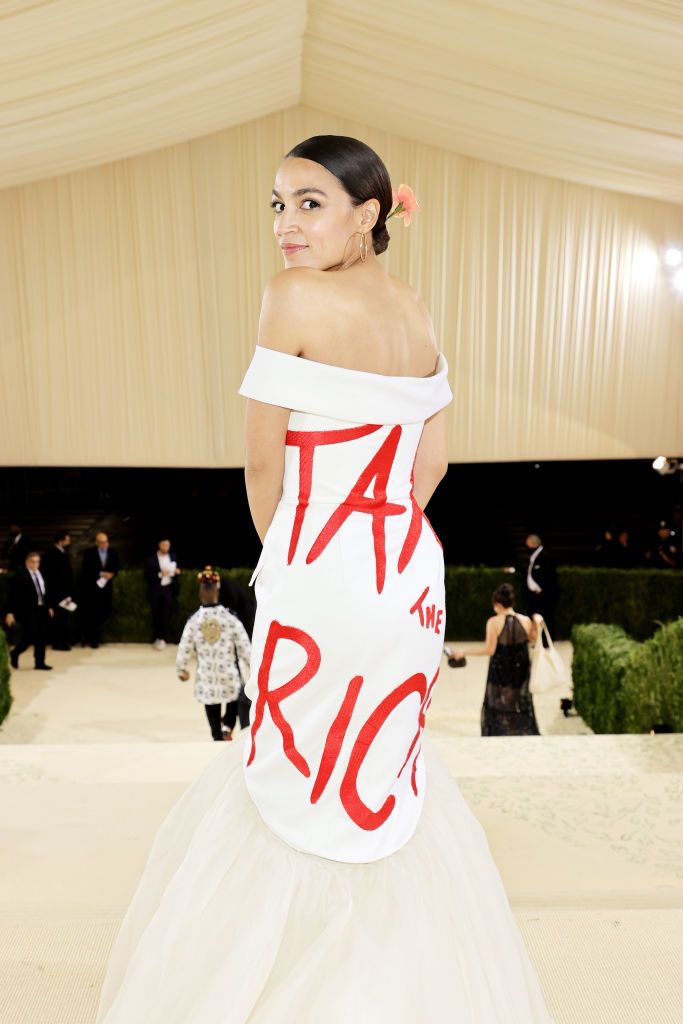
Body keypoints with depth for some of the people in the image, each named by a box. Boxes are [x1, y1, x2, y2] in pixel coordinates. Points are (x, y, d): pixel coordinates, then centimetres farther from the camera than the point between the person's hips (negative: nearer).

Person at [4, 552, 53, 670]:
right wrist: (10, 612, -15)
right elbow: (13, 595, -11)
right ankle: (15, 653, 23)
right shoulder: (19, 575, -9)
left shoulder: (41, 574, 11)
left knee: (42, 637, 6)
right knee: (29, 637, -5)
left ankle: (40, 662, 15)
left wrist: (49, 607, 18)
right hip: (27, 611, -6)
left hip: (42, 609, 6)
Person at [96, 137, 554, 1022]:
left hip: (324, 579, -7)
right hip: (410, 572, 8)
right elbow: (432, 459, 11)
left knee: (299, 777, 15)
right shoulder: (417, 313, 8)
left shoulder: (295, 297, -13)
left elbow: (263, 464, -10)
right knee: (386, 766, 26)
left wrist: (278, 552, 6)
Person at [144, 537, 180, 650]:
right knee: (156, 614, 7)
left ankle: (163, 638, 4)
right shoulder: (151, 559, -4)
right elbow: (147, 576, -8)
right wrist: (160, 574, -20)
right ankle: (157, 637, 20)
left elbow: (176, 570, 15)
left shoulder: (173, 557, 5)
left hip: (168, 589, 1)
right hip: (156, 590, -1)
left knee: (166, 614, -2)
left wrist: (176, 571, -7)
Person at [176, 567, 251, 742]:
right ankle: (228, 729, 4)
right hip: (230, 677, -1)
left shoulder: (193, 621, -8)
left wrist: (182, 670, 17)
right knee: (235, 701, 26)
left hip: (207, 680, 1)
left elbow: (184, 650, -1)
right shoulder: (231, 618, -13)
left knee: (214, 717, 16)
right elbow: (245, 649, -10)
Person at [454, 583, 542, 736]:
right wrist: (537, 623, 17)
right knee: (520, 708, 17)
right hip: (520, 672, 3)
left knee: (497, 709, 13)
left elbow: (489, 650, -19)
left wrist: (464, 653, -11)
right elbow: (535, 640, 7)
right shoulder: (526, 620, -7)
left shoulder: (494, 622, -17)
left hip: (499, 672, -3)